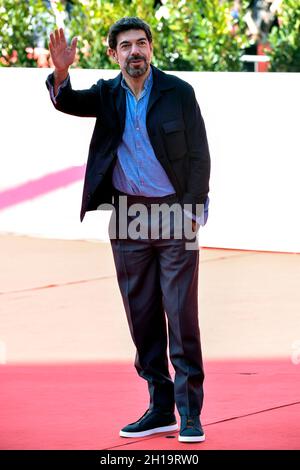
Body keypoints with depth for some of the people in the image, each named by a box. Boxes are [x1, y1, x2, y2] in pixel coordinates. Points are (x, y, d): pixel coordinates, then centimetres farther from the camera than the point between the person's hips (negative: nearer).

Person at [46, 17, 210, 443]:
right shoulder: (107, 95, 6)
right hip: (127, 215, 3)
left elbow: (199, 155, -1)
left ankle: (191, 413, -1)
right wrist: (61, 72, -34)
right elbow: (68, 102, -12)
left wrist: (191, 210, -8)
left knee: (182, 316, -5)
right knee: (142, 316, 6)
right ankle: (160, 407, 15)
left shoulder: (178, 92, -2)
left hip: (175, 213, -3)